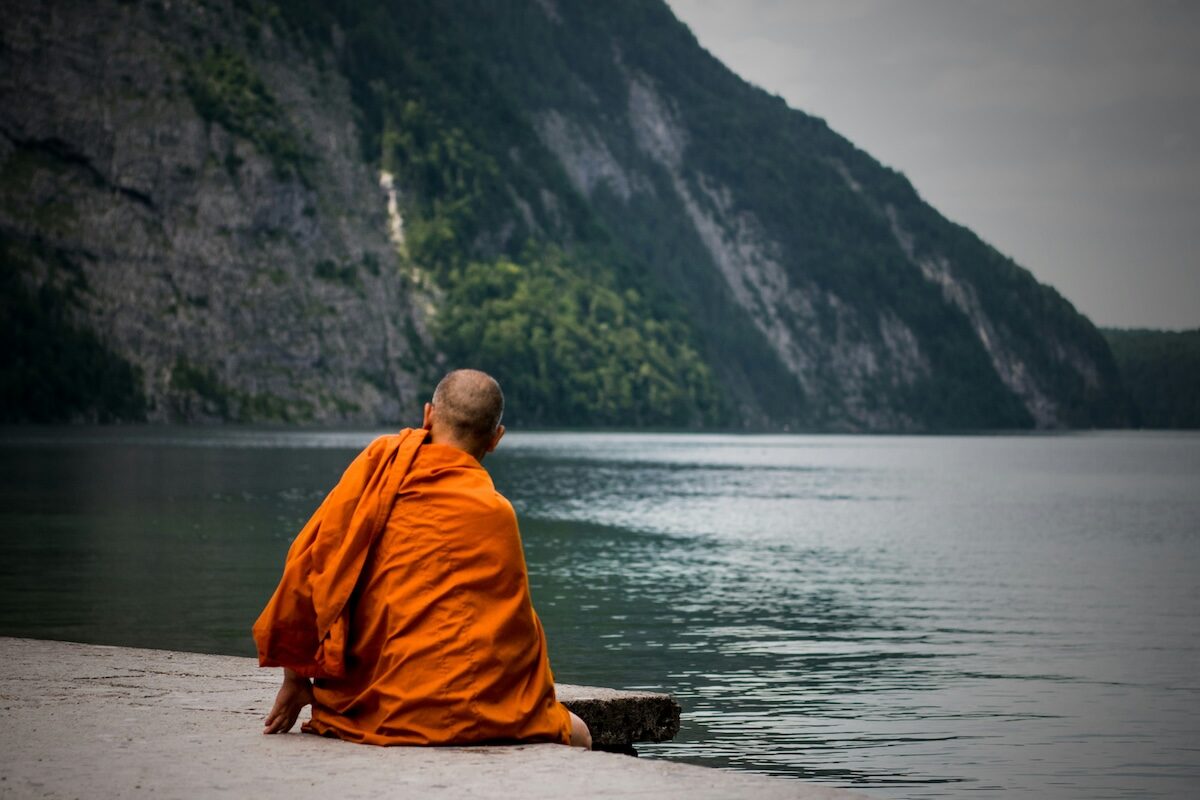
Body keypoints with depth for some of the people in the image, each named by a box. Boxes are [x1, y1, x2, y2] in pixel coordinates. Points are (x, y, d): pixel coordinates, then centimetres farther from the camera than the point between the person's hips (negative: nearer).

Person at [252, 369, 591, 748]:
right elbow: (516, 633, 4)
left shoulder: (376, 463, 3)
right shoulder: (493, 513, -5)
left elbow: (307, 563, 3)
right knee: (575, 734, 12)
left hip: (353, 706, 5)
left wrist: (296, 677, 13)